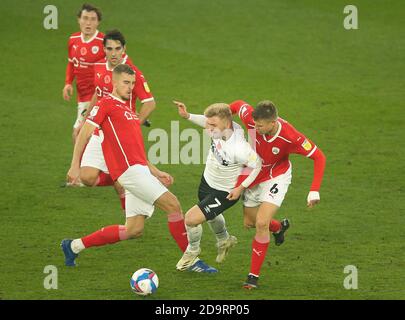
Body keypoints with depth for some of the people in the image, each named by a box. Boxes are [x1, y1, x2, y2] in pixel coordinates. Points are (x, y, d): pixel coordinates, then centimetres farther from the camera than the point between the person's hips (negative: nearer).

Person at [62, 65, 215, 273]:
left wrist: (155, 172, 24)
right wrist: (75, 165, -13)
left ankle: (74, 246, 16)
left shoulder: (128, 110, 24)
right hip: (130, 171, -9)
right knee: (173, 204, -13)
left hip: (140, 170, 9)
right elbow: (84, 133, -7)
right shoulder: (106, 104, -2)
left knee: (134, 230, 6)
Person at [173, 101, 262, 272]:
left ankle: (193, 250, 19)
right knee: (212, 216, 33)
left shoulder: (239, 149, -42)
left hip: (225, 192, -8)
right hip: (207, 180, 8)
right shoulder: (220, 128, -22)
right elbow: (208, 122, 3)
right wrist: (188, 116, -7)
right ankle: (224, 240, 64)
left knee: (191, 218, -12)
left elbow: (257, 165, -26)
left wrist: (241, 187, -20)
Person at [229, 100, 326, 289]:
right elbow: (239, 105, -6)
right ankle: (279, 227, 53)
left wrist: (314, 191, -30)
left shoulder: (290, 137, -34)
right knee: (249, 222, 18)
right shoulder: (251, 120, -28)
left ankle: (254, 275, -8)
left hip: (276, 177, -5)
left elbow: (319, 157, -24)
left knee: (261, 223, -20)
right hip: (253, 176, 5)